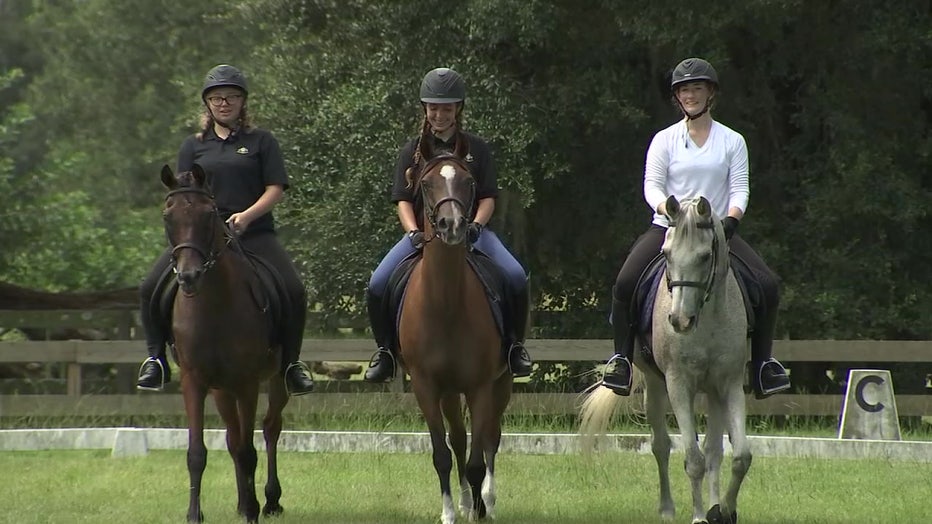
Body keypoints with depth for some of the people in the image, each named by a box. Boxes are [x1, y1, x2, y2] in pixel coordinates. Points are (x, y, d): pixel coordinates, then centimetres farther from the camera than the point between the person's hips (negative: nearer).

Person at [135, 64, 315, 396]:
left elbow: (276, 189, 2)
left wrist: (248, 215, -15)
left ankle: (291, 363, -5)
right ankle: (156, 359, -2)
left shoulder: (261, 142, 10)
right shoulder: (194, 146, 16)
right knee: (151, 289, -17)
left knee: (294, 292, -22)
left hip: (253, 232, -2)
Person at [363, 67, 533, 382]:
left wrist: (475, 226, -16)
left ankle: (514, 345, -7)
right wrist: (413, 233, -16)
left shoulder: (476, 149, 9)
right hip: (423, 231, 1)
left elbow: (488, 198, 4)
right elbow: (403, 200, 2)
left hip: (469, 230, 0)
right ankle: (385, 350, -1)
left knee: (515, 277, -26)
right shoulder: (412, 152, 10)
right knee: (377, 285, -22)